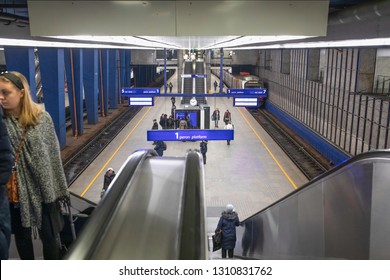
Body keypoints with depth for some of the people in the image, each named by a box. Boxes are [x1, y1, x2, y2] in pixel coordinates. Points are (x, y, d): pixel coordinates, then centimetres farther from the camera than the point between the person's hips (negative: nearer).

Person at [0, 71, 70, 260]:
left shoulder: (41, 117, -6)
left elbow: (54, 154, -2)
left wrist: (61, 189, 1)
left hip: (44, 188, -1)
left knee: (50, 236, 10)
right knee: (22, 234, 18)